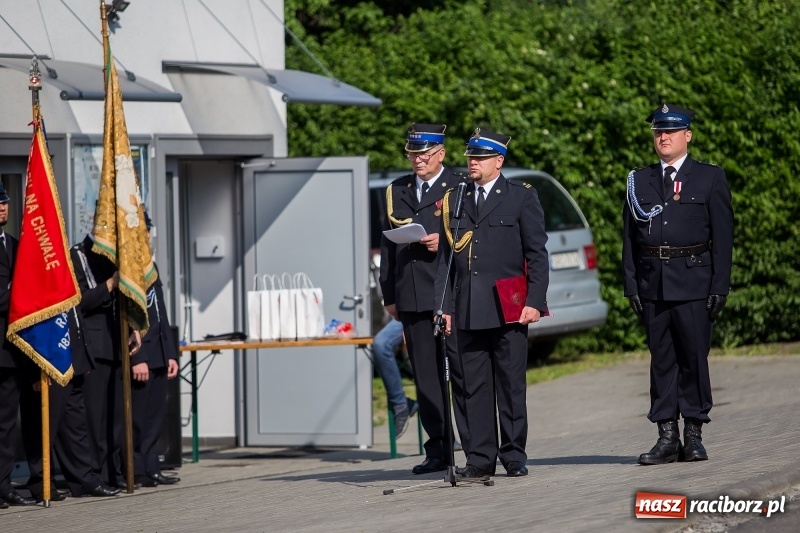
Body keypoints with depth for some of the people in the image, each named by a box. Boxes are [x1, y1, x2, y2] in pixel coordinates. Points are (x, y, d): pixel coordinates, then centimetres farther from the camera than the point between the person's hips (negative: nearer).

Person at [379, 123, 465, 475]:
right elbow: (388, 245, 17)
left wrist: (446, 244, -16)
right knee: (425, 375, 4)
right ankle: (437, 449, 7)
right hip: (412, 297, 5)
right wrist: (389, 296, 13)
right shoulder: (396, 192, 16)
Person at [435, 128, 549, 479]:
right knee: (474, 387, 1)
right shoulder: (454, 201, 14)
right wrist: (445, 306, 6)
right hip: (468, 312, 3)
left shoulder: (521, 197, 5)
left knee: (511, 385, 0)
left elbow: (537, 253, 1)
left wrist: (534, 301, -7)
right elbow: (445, 257, 14)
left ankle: (514, 456, 6)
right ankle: (480, 458, 4)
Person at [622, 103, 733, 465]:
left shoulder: (710, 178, 5)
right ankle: (667, 437, 5)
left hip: (693, 282, -3)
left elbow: (723, 236, 1)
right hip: (652, 283, 3)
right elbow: (629, 238, 11)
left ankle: (694, 435, 4)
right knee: (661, 358, 3)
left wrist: (720, 287, -6)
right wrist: (631, 286, 2)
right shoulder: (639, 182, 13)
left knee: (694, 357, -3)